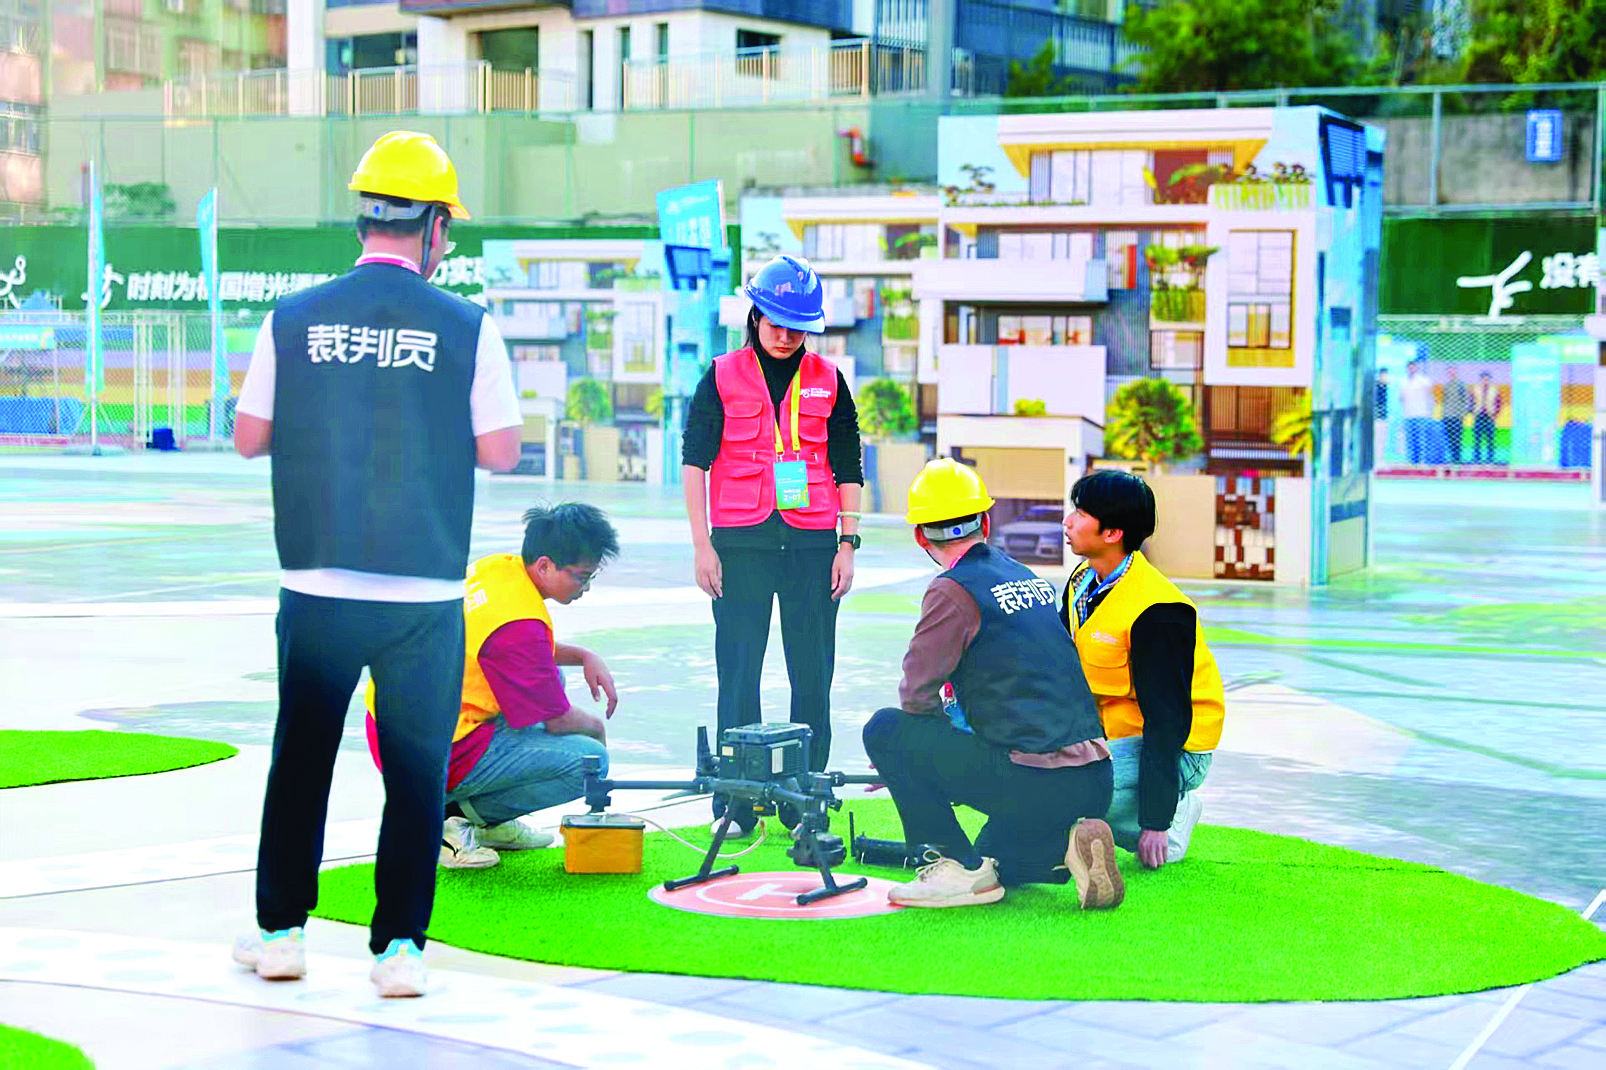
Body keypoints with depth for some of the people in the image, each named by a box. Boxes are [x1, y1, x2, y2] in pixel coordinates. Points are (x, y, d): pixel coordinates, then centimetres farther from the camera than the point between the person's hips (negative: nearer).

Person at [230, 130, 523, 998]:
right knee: (415, 771, 8)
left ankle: (280, 929, 23)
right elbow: (501, 451, -4)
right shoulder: (465, 327, -6)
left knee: (300, 759, 16)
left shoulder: (293, 320, -2)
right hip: (424, 595, -2)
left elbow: (249, 437, 6)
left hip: (317, 588, 2)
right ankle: (399, 945, 7)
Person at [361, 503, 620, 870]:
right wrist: (596, 726, 10)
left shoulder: (496, 567, 5)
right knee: (588, 760, -13)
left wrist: (584, 656, 13)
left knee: (549, 677, 23)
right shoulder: (519, 622, -22)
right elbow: (558, 720, -13)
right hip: (435, 756, -10)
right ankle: (461, 811, -5)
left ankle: (490, 821, 18)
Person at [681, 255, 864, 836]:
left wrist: (847, 543, 5)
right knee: (738, 673, -1)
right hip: (741, 542, -2)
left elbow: (848, 466, 12)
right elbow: (695, 459, 3)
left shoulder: (827, 380, 10)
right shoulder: (723, 378, 5)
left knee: (813, 676, 2)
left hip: (812, 543, 2)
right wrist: (702, 545, -3)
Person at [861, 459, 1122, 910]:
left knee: (885, 730, 0)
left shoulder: (953, 589, -8)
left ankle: (959, 865, -2)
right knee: (994, 864, 32)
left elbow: (917, 696, -7)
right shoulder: (1027, 577, 17)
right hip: (1095, 784, 8)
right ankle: (1067, 845, 5)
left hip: (1034, 784, -8)